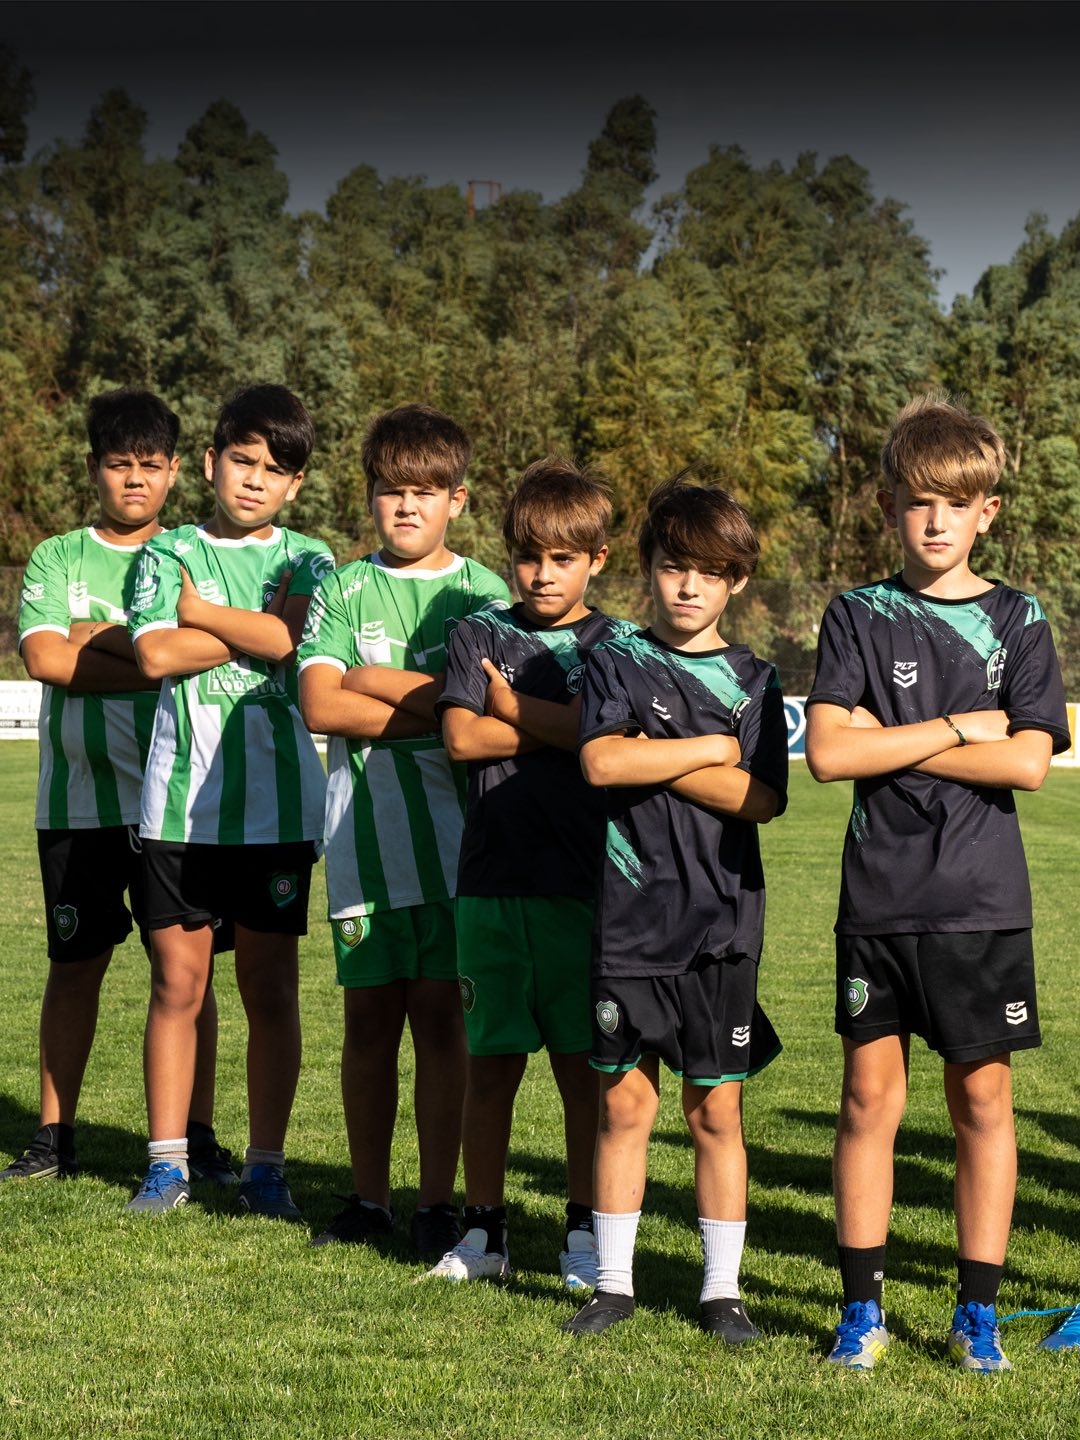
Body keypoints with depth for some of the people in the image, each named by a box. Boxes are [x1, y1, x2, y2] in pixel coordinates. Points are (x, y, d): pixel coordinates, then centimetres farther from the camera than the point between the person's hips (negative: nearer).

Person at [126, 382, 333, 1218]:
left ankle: (266, 1166, 14)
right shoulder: (171, 554, 7)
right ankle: (169, 1163, 12)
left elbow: (290, 640, -13)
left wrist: (199, 608, -5)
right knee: (178, 983, 3)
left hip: (278, 803, 0)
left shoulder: (306, 559, 7)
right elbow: (156, 654, -10)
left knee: (271, 991, 5)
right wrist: (258, 629, -8)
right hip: (181, 799, 0)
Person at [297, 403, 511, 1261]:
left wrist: (372, 679, -8)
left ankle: (438, 1204, 7)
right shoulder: (344, 591, 9)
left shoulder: (484, 595, 6)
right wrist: (432, 709, -11)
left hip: (452, 829, -2)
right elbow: (320, 706, -4)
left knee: (440, 1015, -1)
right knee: (370, 1014, 6)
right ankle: (370, 1197, 18)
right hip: (365, 831, 2)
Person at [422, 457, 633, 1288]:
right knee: (489, 1064, 7)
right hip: (492, 879, 2)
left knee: (585, 1066, 4)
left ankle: (586, 1231, 14)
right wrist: (560, 726, -4)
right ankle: (485, 1230, 17)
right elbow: (461, 736, -4)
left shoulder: (617, 646, 5)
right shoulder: (482, 635, 10)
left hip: (583, 883, -1)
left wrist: (514, 707, -4)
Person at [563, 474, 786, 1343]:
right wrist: (714, 750, -9)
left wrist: (653, 760, -9)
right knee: (624, 1103, 4)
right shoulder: (618, 664, 5)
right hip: (632, 916, 0)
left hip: (722, 921, 1)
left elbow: (764, 799, -6)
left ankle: (723, 1287, 14)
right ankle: (614, 1280, 15)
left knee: (716, 1111, 5)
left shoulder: (753, 680, 7)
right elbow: (601, 761, -14)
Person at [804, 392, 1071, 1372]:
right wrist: (958, 729, -10)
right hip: (879, 897, 0)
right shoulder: (859, 617, 4)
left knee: (983, 1098, 5)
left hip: (983, 902, 0)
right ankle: (862, 1307, 13)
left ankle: (978, 1310, 15)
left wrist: (889, 742, -9)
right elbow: (828, 751, -9)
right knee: (870, 1095, 2)